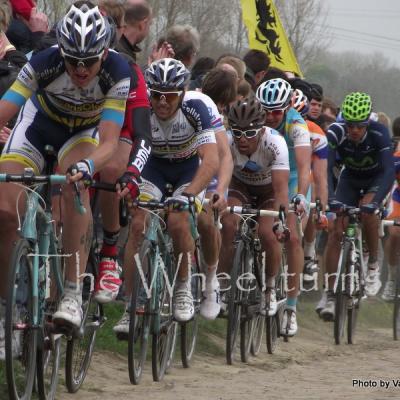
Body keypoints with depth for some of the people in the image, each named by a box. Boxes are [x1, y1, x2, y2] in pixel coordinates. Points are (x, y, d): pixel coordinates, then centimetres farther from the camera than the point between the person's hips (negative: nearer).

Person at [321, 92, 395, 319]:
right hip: (350, 179, 2)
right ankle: (331, 295, -9)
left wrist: (374, 201, -54)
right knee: (336, 232, -12)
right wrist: (331, 199, -51)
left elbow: (389, 170, -41)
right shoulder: (336, 133, -30)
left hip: (376, 179, -2)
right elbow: (326, 168, -36)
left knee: (367, 211, -32)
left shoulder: (379, 133, -34)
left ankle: (373, 264, -10)